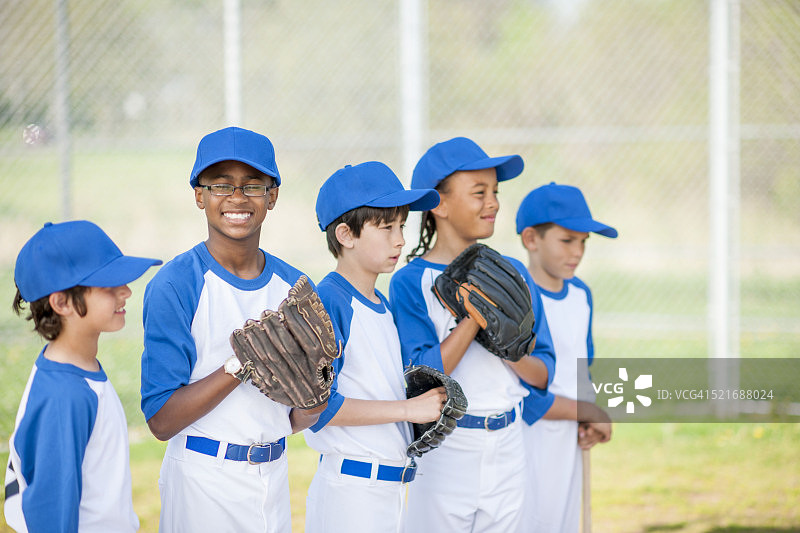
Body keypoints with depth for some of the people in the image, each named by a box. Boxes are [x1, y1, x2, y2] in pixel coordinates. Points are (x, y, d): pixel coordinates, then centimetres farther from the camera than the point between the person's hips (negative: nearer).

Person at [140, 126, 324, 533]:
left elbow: (298, 421, 8)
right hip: (203, 479, -5)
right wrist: (240, 365, -23)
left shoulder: (294, 286, 4)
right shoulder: (174, 285, -12)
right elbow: (161, 419, -16)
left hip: (274, 479, 5)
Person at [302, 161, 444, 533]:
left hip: (393, 486, 8)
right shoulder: (327, 304, -12)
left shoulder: (384, 306, 15)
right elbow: (319, 407, -20)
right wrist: (408, 408, -17)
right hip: (348, 488, -8)